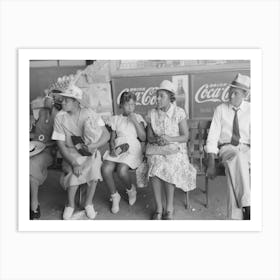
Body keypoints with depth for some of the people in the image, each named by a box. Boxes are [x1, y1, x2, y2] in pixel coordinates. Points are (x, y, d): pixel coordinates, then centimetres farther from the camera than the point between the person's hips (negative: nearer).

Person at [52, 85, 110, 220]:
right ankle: (70, 205, 2)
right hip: (71, 153, 0)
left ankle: (88, 203, -2)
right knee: (73, 171, -27)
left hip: (90, 152, 0)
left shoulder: (89, 114, -9)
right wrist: (73, 163, -22)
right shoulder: (60, 117, -9)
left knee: (94, 167, -27)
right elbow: (61, 145, -10)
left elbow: (106, 134, -9)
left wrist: (94, 146, -27)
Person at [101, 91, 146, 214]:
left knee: (122, 170, -30)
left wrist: (135, 121, -5)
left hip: (133, 148, -2)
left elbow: (143, 137, 2)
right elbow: (112, 138, 14)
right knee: (105, 169, -26)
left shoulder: (138, 118, 14)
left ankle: (131, 189, 6)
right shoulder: (116, 119, 17)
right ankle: (114, 196, 1)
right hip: (118, 148, 2)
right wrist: (112, 148, -8)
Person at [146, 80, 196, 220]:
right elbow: (149, 137, 9)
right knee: (155, 163, -30)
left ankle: (169, 207, -14)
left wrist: (170, 139, -20)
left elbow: (185, 136, -2)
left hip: (176, 148, -2)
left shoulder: (179, 112, -2)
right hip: (157, 149, 2)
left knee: (168, 167, -32)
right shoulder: (152, 114, 6)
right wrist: (156, 140, -14)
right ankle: (159, 208, -18)